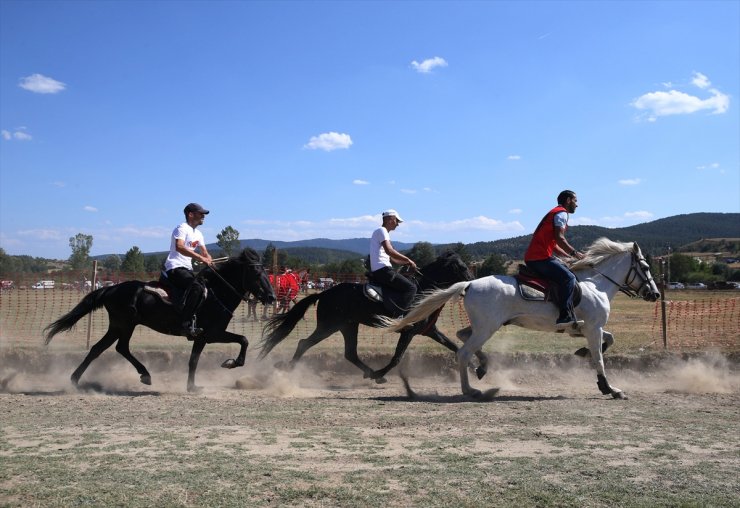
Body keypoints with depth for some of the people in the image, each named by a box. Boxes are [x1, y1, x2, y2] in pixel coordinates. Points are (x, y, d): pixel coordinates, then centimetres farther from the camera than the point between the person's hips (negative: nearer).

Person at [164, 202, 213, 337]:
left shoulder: (198, 234, 20)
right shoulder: (182, 228, -8)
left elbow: (205, 253, 21)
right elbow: (179, 247, -27)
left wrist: (211, 263, -3)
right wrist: (200, 258, -34)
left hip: (187, 269, 10)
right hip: (175, 267, -10)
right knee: (196, 287, -30)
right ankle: (186, 325, -31)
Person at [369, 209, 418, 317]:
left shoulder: (381, 232, 25)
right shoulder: (382, 231, -5)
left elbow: (392, 258, 26)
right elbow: (389, 251, -23)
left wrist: (408, 263, 17)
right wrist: (408, 260, -16)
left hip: (377, 272, 10)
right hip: (383, 270, -10)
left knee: (406, 284, 22)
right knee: (411, 288, -16)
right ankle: (398, 316, -25)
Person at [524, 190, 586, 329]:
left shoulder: (555, 213, 28)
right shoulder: (561, 213, -2)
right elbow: (559, 238, -16)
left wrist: (570, 257, 18)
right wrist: (574, 253, -6)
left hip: (533, 257, 11)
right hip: (540, 258, -11)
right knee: (568, 278, -20)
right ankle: (565, 317, -29)